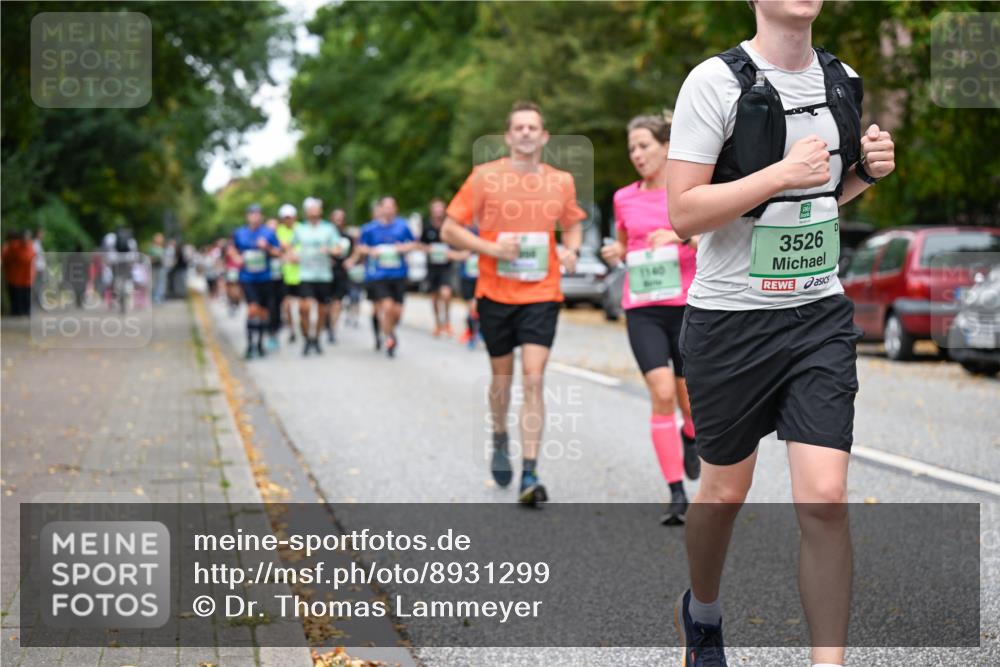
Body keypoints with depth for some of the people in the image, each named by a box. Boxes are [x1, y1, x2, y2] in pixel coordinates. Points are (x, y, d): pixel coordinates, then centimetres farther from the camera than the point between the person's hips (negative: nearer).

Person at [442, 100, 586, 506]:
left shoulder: (561, 181, 5)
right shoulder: (485, 177, -3)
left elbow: (572, 224, 22)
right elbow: (450, 230, -1)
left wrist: (572, 250, 0)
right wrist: (490, 248, -16)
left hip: (542, 294, 0)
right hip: (495, 294, 0)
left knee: (533, 380, -11)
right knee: (502, 377, 13)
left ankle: (530, 475, -12)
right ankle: (500, 441, 42)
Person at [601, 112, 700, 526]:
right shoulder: (624, 198, 8)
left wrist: (681, 236, -22)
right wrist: (616, 254, 1)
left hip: (687, 306, -1)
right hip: (642, 309, 1)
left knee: (688, 399, 7)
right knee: (662, 394, -15)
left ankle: (690, 437, 45)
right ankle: (677, 496, -13)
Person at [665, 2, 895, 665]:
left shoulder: (842, 81, 7)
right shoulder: (717, 81, -11)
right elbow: (683, 213, -15)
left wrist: (868, 169, 1)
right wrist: (782, 174, -24)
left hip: (821, 316, 4)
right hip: (731, 318, -3)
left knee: (825, 499, -7)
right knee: (725, 492, 13)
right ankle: (702, 611, 42)